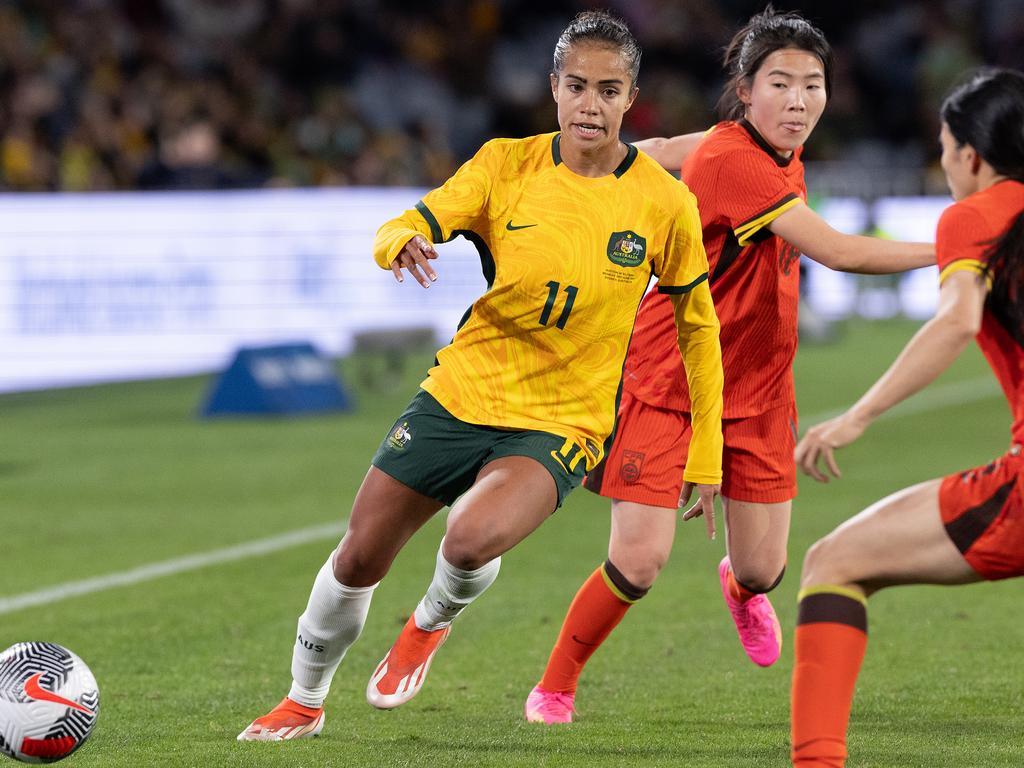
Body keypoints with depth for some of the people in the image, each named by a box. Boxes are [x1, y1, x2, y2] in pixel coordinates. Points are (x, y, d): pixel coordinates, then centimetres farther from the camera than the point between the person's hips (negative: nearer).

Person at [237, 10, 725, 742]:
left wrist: (705, 458, 3)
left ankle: (432, 624, 6)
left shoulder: (663, 202, -7)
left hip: (561, 423, -2)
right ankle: (303, 703, 31)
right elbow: (405, 228, -11)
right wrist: (403, 242, -37)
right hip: (460, 395, 2)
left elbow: (698, 325, 4)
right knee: (359, 557, 4)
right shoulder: (508, 165, -5)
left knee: (472, 538, -31)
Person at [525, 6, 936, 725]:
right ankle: (555, 688, 9)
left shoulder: (782, 154, 1)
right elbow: (837, 251, -31)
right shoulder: (732, 159, -25)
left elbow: (664, 150, 18)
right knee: (639, 562, -14)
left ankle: (742, 587, 44)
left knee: (763, 569, 5)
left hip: (758, 389, 7)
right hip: (669, 383, -7)